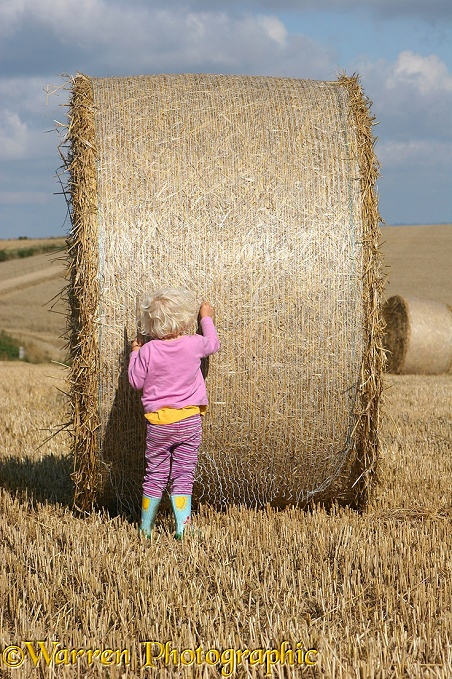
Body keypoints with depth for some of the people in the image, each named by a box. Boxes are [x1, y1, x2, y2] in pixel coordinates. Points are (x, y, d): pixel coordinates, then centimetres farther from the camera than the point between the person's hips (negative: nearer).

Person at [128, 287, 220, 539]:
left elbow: (136, 382, -1)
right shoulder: (193, 344, -6)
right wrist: (207, 319, 30)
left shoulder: (147, 351, -10)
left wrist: (134, 353, 12)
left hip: (158, 421, 0)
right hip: (189, 421, 0)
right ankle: (183, 528, -1)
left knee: (155, 475, 11)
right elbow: (214, 343, 15)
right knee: (183, 475, 6)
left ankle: (146, 527, 17)